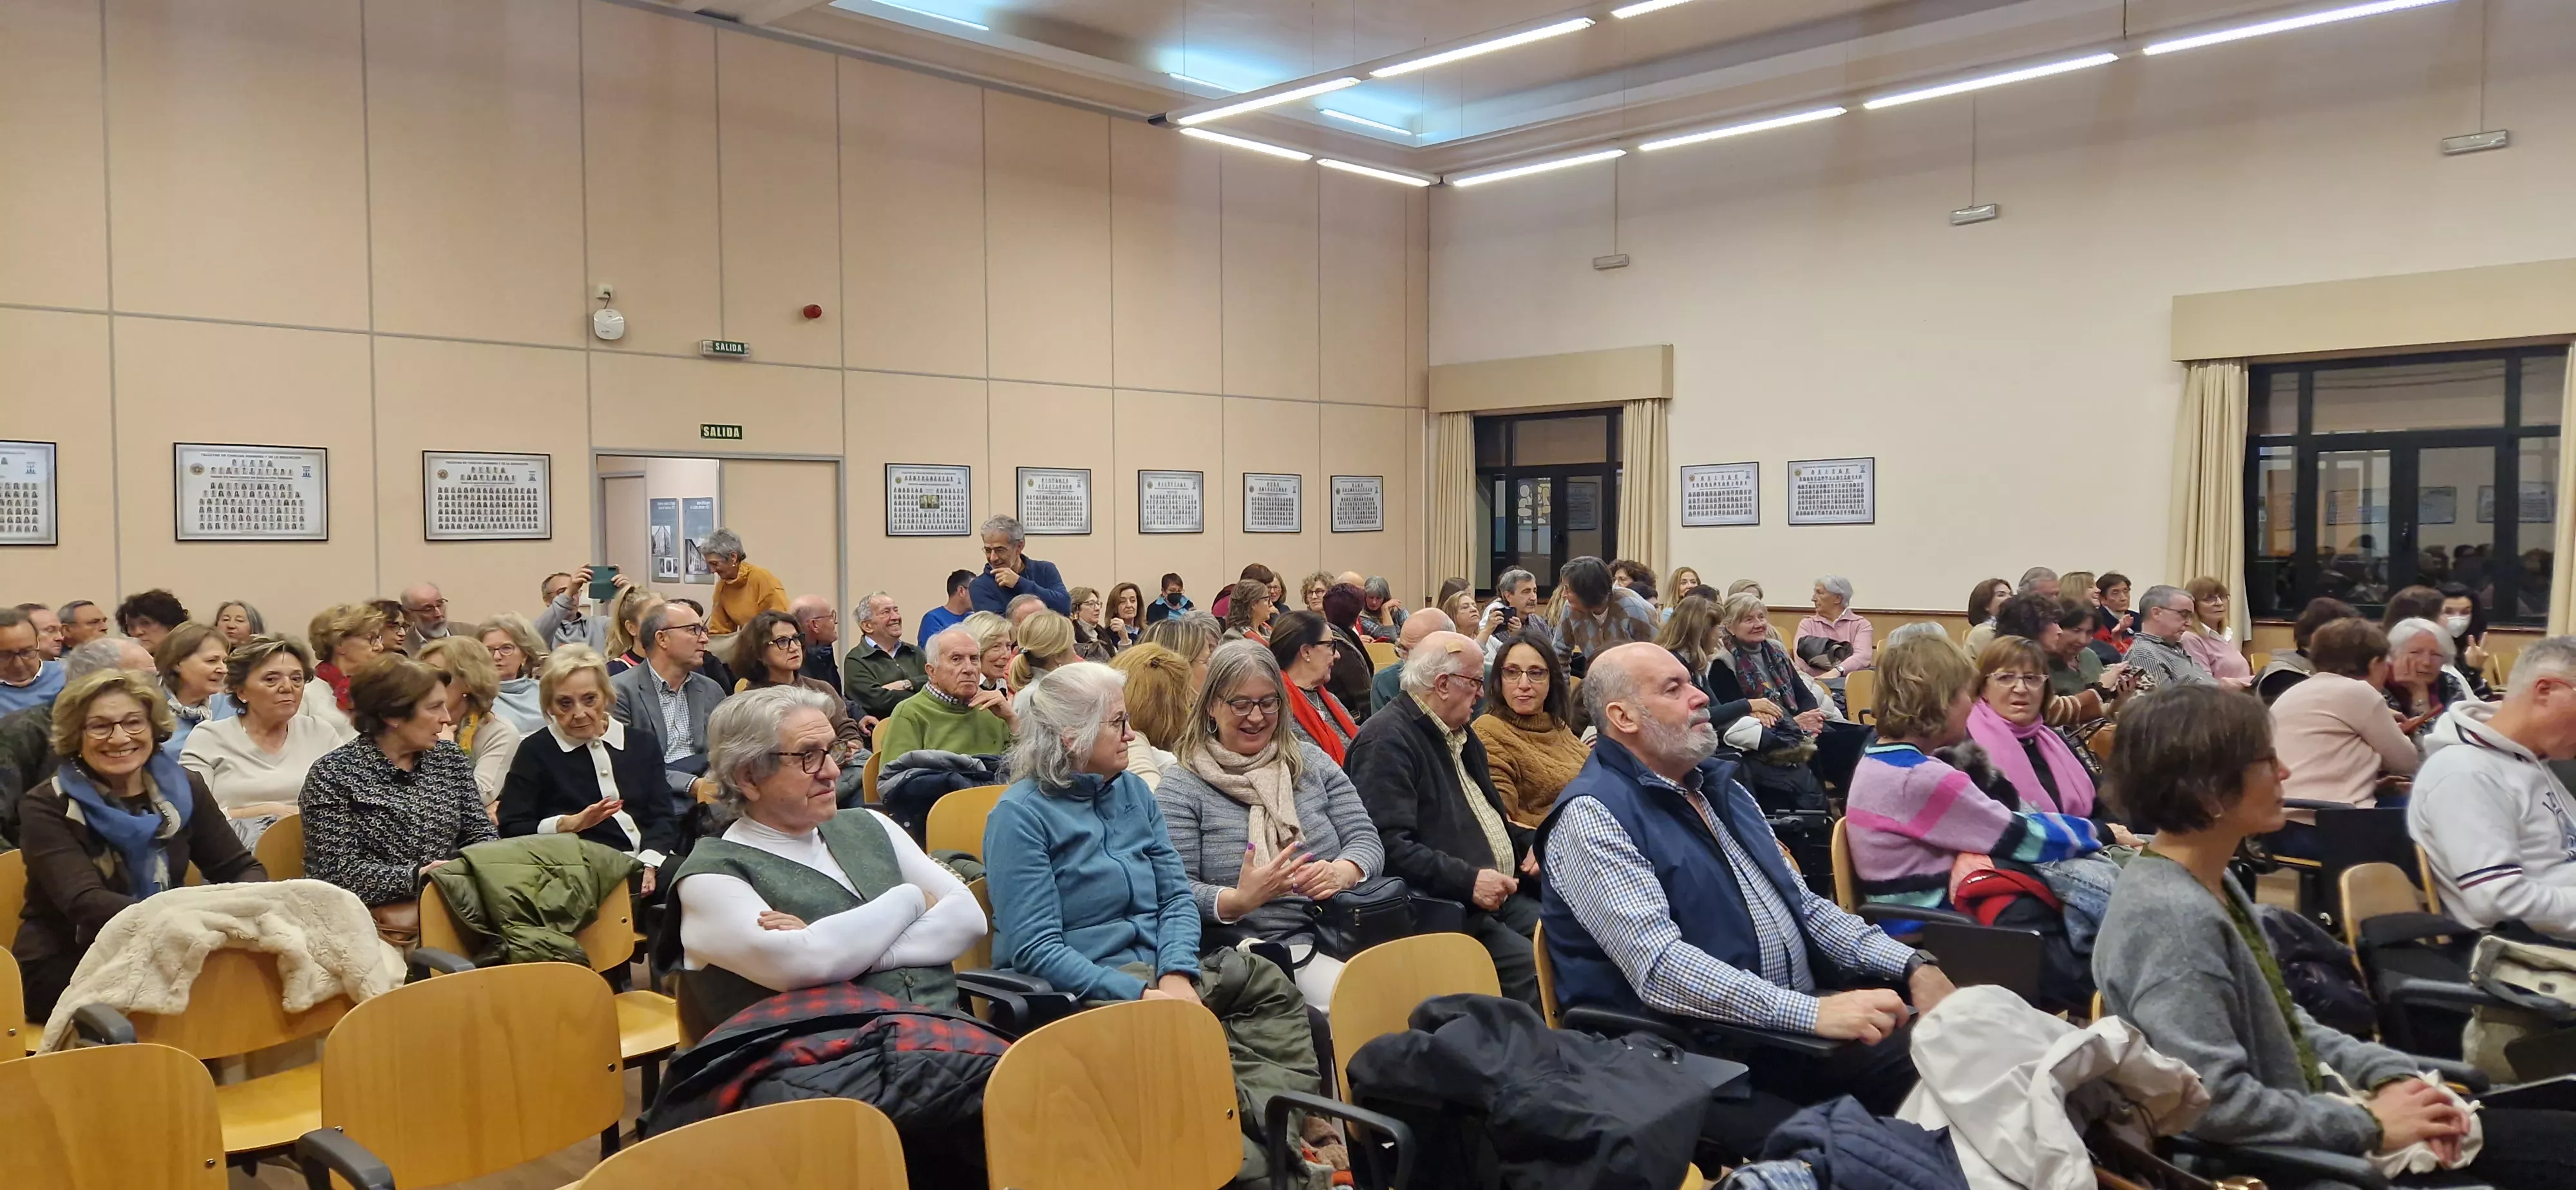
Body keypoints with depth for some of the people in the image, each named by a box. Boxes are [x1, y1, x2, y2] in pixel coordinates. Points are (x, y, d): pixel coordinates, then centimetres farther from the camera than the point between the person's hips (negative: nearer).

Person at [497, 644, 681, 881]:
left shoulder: (641, 745, 19)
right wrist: (570, 824, -11)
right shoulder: (536, 752, 12)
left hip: (647, 863, 3)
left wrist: (650, 863, -11)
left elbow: (664, 817, 8)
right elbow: (510, 830, 4)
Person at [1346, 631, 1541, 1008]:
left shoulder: (1459, 734, 21)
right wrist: (1468, 880, -25)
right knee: (1535, 969, -26)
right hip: (1446, 907, -9)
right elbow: (1388, 844, -21)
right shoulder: (1386, 740, -11)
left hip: (1505, 895, 10)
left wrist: (1528, 846, 13)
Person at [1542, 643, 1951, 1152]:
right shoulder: (1592, 818, -12)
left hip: (1797, 1027, 8)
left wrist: (1911, 964, 4)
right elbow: (1660, 967, -23)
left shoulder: (1720, 786, 17)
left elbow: (1803, 905, 20)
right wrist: (1813, 1011, -29)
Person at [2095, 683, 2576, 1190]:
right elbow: (2215, 1100, -31)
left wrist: (2387, 1073, 0)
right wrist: (2370, 1126, -19)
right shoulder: (2171, 916, -28)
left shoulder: (2213, 883, 5)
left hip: (2306, 1127, 9)